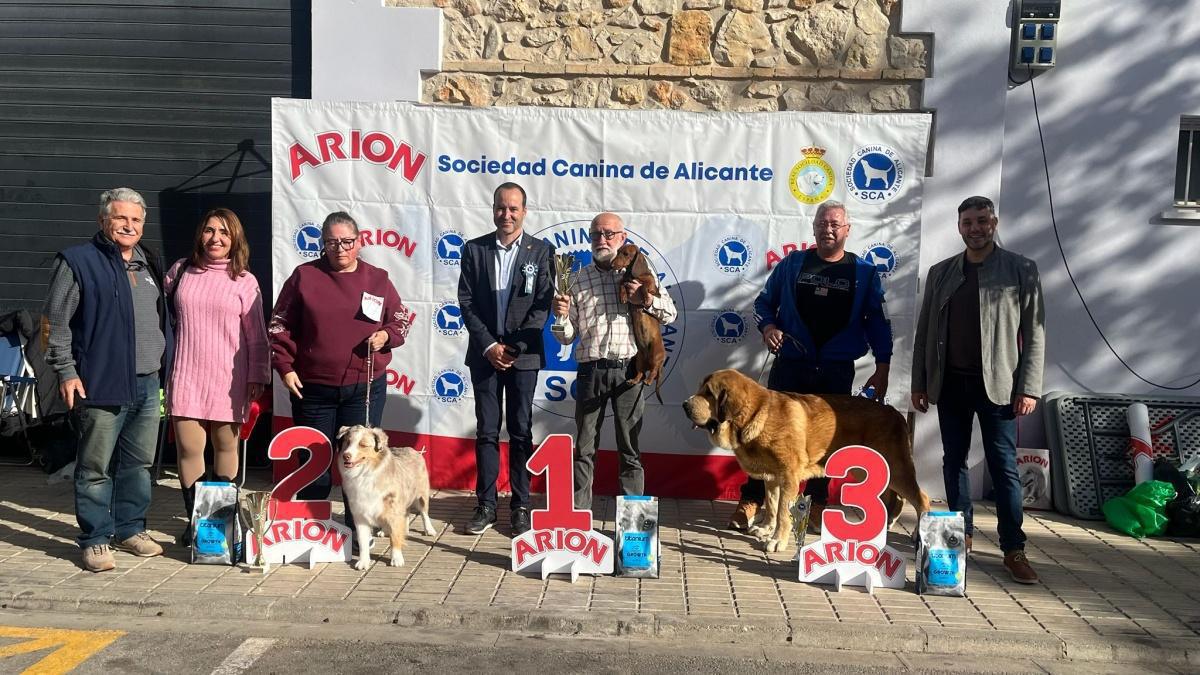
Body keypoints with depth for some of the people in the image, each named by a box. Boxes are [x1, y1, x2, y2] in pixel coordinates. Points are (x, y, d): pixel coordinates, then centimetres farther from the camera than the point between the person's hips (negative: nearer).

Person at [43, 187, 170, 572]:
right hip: (101, 384, -6)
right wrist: (66, 371, -11)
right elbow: (56, 322, -5)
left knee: (139, 463, 13)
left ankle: (130, 529, 25)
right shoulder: (78, 261, -3)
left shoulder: (150, 264, 17)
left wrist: (165, 366, 19)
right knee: (96, 467, 0)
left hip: (147, 384, 6)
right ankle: (95, 540, 10)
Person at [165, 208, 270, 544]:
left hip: (228, 379, -1)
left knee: (226, 447, 7)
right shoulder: (181, 270, 8)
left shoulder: (244, 281, 2)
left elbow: (255, 334, 2)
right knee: (189, 449, -3)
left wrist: (257, 376, -1)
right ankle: (194, 520, 11)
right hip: (187, 376, 1)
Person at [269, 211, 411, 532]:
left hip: (366, 387, 1)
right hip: (313, 388, -1)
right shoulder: (304, 276, 2)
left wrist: (387, 336, -6)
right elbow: (280, 325, 5)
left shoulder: (378, 279, 6)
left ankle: (357, 530, 17)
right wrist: (285, 367, -3)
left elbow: (402, 319, 15)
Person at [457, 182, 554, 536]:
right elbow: (466, 302, 1)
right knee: (486, 431, 6)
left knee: (521, 431, 5)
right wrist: (489, 346, -8)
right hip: (485, 354, 1)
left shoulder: (541, 251, 1)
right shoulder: (474, 249, 5)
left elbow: (543, 305, -4)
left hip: (523, 355, -1)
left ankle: (520, 506, 13)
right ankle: (486, 505, 13)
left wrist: (515, 347, -11)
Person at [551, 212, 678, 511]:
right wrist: (561, 317, -12)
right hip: (590, 371, 1)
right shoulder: (579, 279, 11)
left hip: (628, 371, -1)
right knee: (584, 447, 4)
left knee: (629, 447, 5)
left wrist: (646, 298, -8)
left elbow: (670, 313, 10)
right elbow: (567, 336, 10)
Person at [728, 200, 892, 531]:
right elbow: (764, 301, 12)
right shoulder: (792, 264, 6)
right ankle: (751, 501, 4)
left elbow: (878, 321, 5)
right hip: (790, 365, 0)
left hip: (837, 371, 0)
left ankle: (818, 505, 22)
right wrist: (767, 326, -10)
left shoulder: (864, 272, 5)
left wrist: (882, 370, -1)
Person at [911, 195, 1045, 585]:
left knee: (1003, 466, -2)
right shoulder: (940, 272, 9)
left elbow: (1035, 333, -2)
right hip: (950, 382, 4)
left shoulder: (1021, 270, 1)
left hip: (997, 384, -3)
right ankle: (960, 535, 21)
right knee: (954, 460, 9)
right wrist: (919, 383, 7)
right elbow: (925, 332, 10)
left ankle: (1013, 549, 3)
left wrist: (1029, 387, -9)